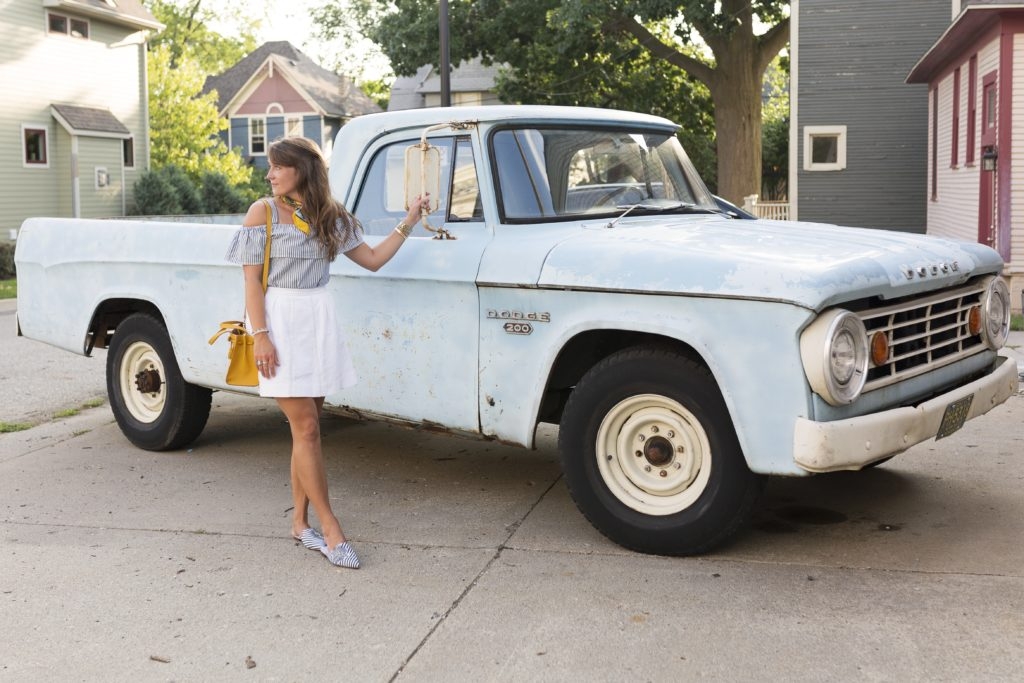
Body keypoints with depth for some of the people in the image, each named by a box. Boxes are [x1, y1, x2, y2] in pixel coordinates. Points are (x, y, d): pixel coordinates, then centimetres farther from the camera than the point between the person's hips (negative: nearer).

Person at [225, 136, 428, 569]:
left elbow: (373, 259, 13)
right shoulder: (263, 212, -3)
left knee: (306, 427, 8)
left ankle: (300, 522, 19)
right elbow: (252, 280, -6)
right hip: (279, 319, -5)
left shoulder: (330, 217, 9)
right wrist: (261, 336, -14)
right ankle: (330, 529, -1)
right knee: (306, 428, -6)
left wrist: (408, 223, 5)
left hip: (319, 320, 5)